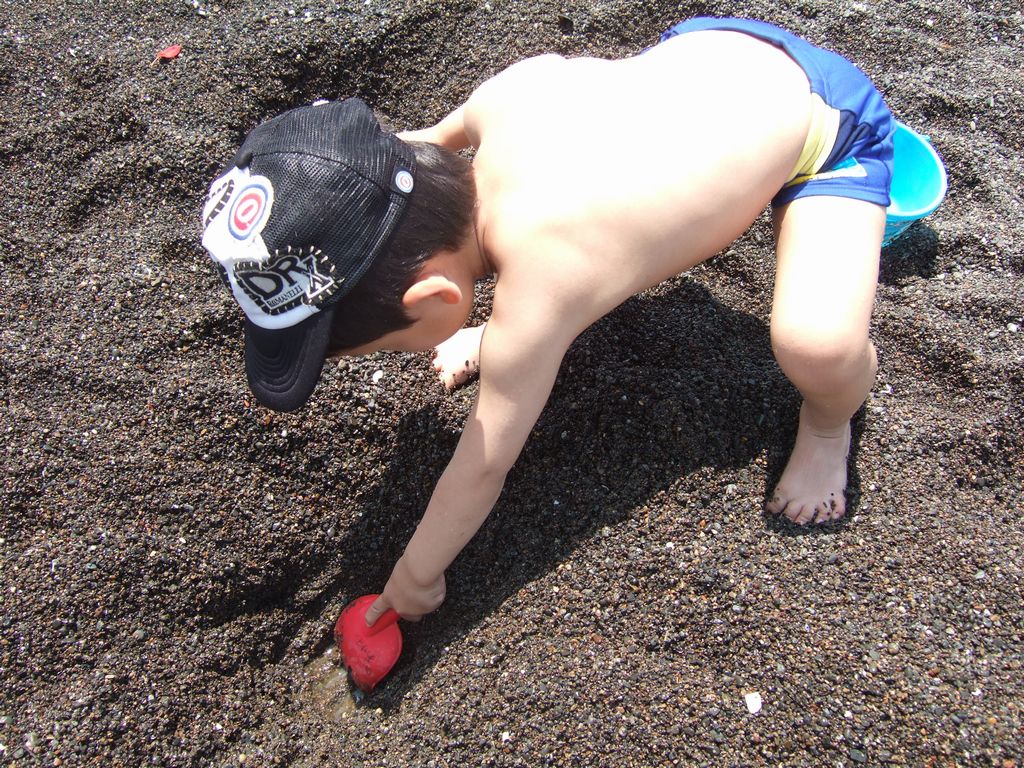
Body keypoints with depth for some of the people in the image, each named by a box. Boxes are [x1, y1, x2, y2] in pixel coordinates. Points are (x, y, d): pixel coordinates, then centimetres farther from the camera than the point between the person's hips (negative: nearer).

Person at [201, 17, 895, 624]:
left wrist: (415, 579, -6)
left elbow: (485, 463, -23)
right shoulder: (504, 101, -20)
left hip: (832, 119, -7)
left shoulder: (537, 289, -36)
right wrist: (433, 138, 25)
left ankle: (829, 422, 2)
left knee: (816, 343, -32)